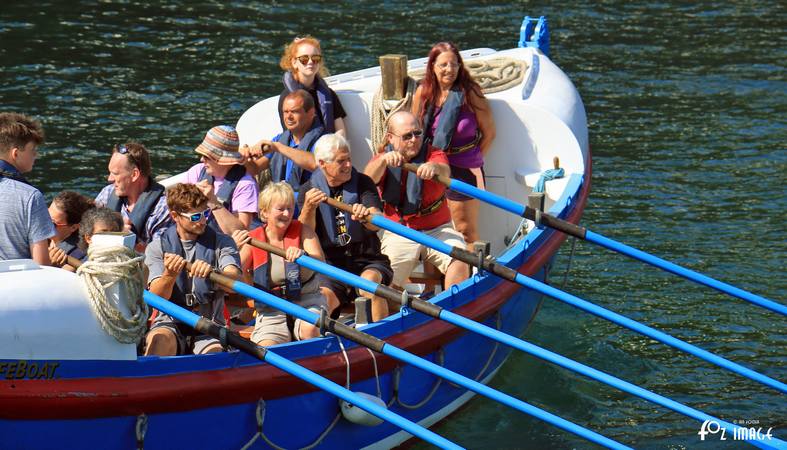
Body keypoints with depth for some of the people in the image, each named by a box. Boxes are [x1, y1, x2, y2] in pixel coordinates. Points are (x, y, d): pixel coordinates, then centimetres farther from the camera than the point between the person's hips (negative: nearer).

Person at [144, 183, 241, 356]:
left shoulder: (221, 243, 6)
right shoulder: (157, 247, 6)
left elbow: (235, 281, -14)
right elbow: (156, 297, -7)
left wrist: (212, 272, -36)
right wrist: (169, 275, -30)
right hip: (170, 323, 0)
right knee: (160, 339, -33)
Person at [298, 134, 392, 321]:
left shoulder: (362, 183, 4)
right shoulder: (309, 189, 5)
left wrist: (366, 217, -36)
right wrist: (309, 207, -27)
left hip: (366, 259, 0)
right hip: (329, 263, 0)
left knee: (369, 281, -33)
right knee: (324, 296, -30)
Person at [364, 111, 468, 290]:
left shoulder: (433, 155, 3)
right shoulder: (382, 159, 6)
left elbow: (445, 171, -21)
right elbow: (369, 178, -18)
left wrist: (434, 167, -48)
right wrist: (383, 159, -41)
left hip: (437, 229, 0)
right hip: (397, 234, 0)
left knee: (459, 261, -27)